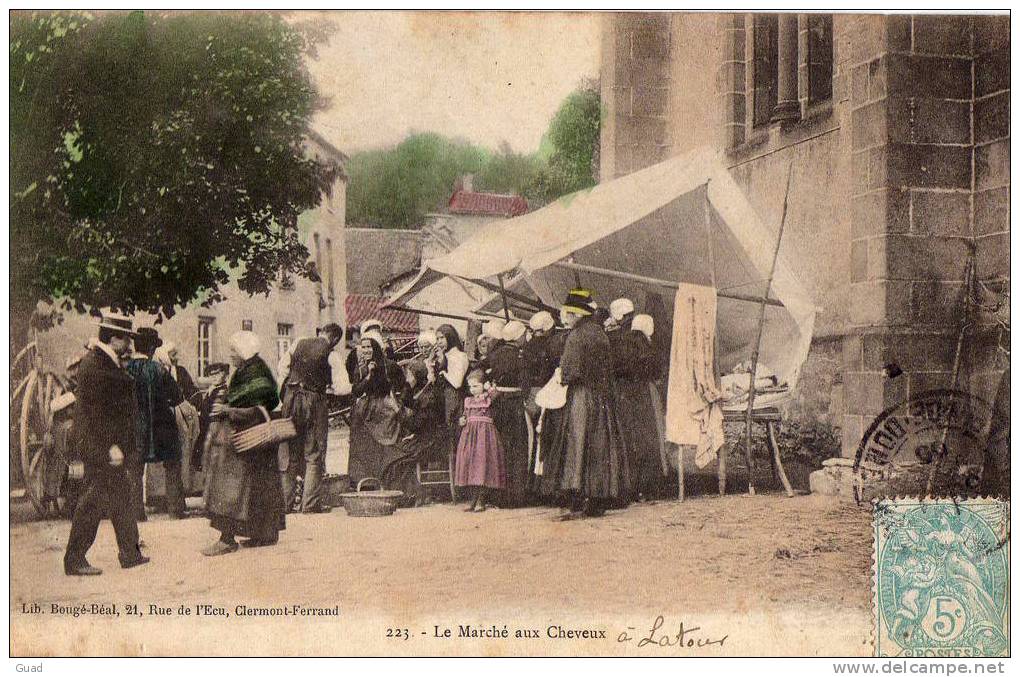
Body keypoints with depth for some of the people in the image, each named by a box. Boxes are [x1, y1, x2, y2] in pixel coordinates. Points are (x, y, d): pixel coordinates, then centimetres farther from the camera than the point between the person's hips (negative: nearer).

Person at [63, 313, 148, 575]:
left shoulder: (107, 362, 14)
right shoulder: (95, 364, -18)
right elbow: (96, 411, -22)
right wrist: (110, 446, -23)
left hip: (109, 444, 11)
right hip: (100, 445, -11)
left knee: (120, 495, 15)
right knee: (94, 500, -4)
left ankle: (130, 553, 23)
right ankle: (74, 560, 4)